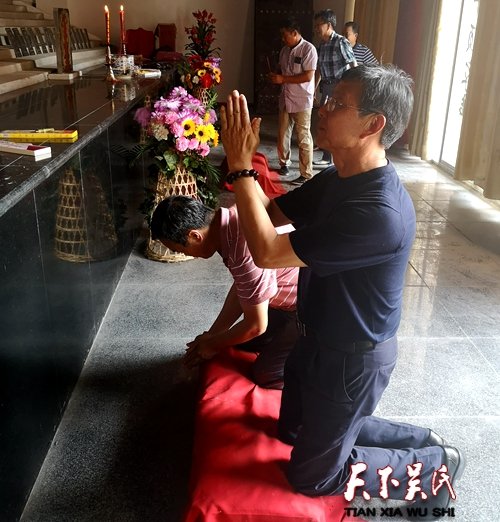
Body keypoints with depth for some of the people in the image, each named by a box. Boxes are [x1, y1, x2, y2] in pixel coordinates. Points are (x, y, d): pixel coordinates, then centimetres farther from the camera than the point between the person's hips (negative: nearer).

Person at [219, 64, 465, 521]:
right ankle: (418, 441, 34)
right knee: (293, 428, 28)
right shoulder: (337, 179, -3)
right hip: (319, 338, 9)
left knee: (311, 475, 11)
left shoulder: (379, 212, -34)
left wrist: (240, 167, -27)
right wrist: (243, 159, -10)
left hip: (353, 359, -9)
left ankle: (433, 468, 25)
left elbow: (268, 252, -32)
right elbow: (270, 214, 1)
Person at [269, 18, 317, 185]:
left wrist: (283, 79, -17)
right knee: (283, 135, 13)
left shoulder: (308, 49, -12)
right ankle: (284, 163, 33)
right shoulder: (285, 50, 10)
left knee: (303, 138, -3)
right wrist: (275, 77, -1)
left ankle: (306, 174, 3)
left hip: (302, 101, -7)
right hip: (285, 99, 7)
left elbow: (308, 76, -19)